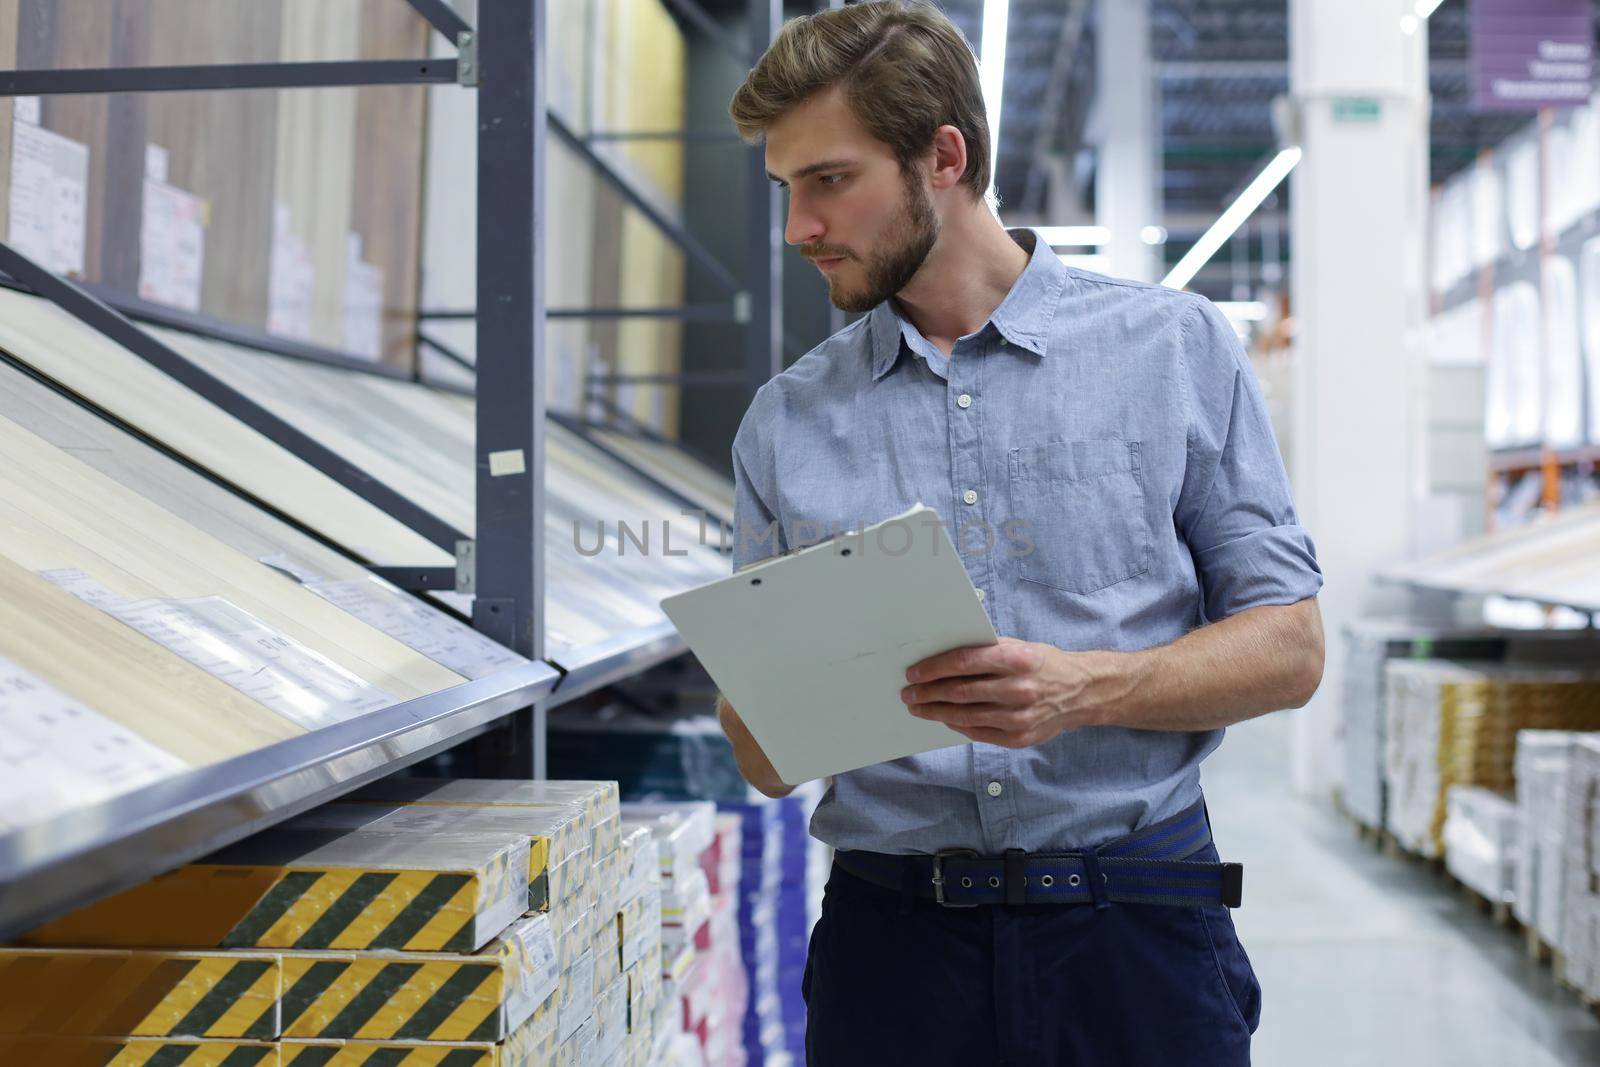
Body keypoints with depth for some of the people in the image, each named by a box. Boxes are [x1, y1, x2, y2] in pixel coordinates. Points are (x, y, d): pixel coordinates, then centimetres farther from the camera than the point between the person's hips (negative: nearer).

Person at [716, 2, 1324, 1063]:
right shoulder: (788, 421, 9)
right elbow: (769, 764, 11)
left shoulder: (1177, 348, 2)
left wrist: (1081, 689, -17)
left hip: (1135, 934, -1)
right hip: (890, 930, 2)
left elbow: (1289, 646, 0)